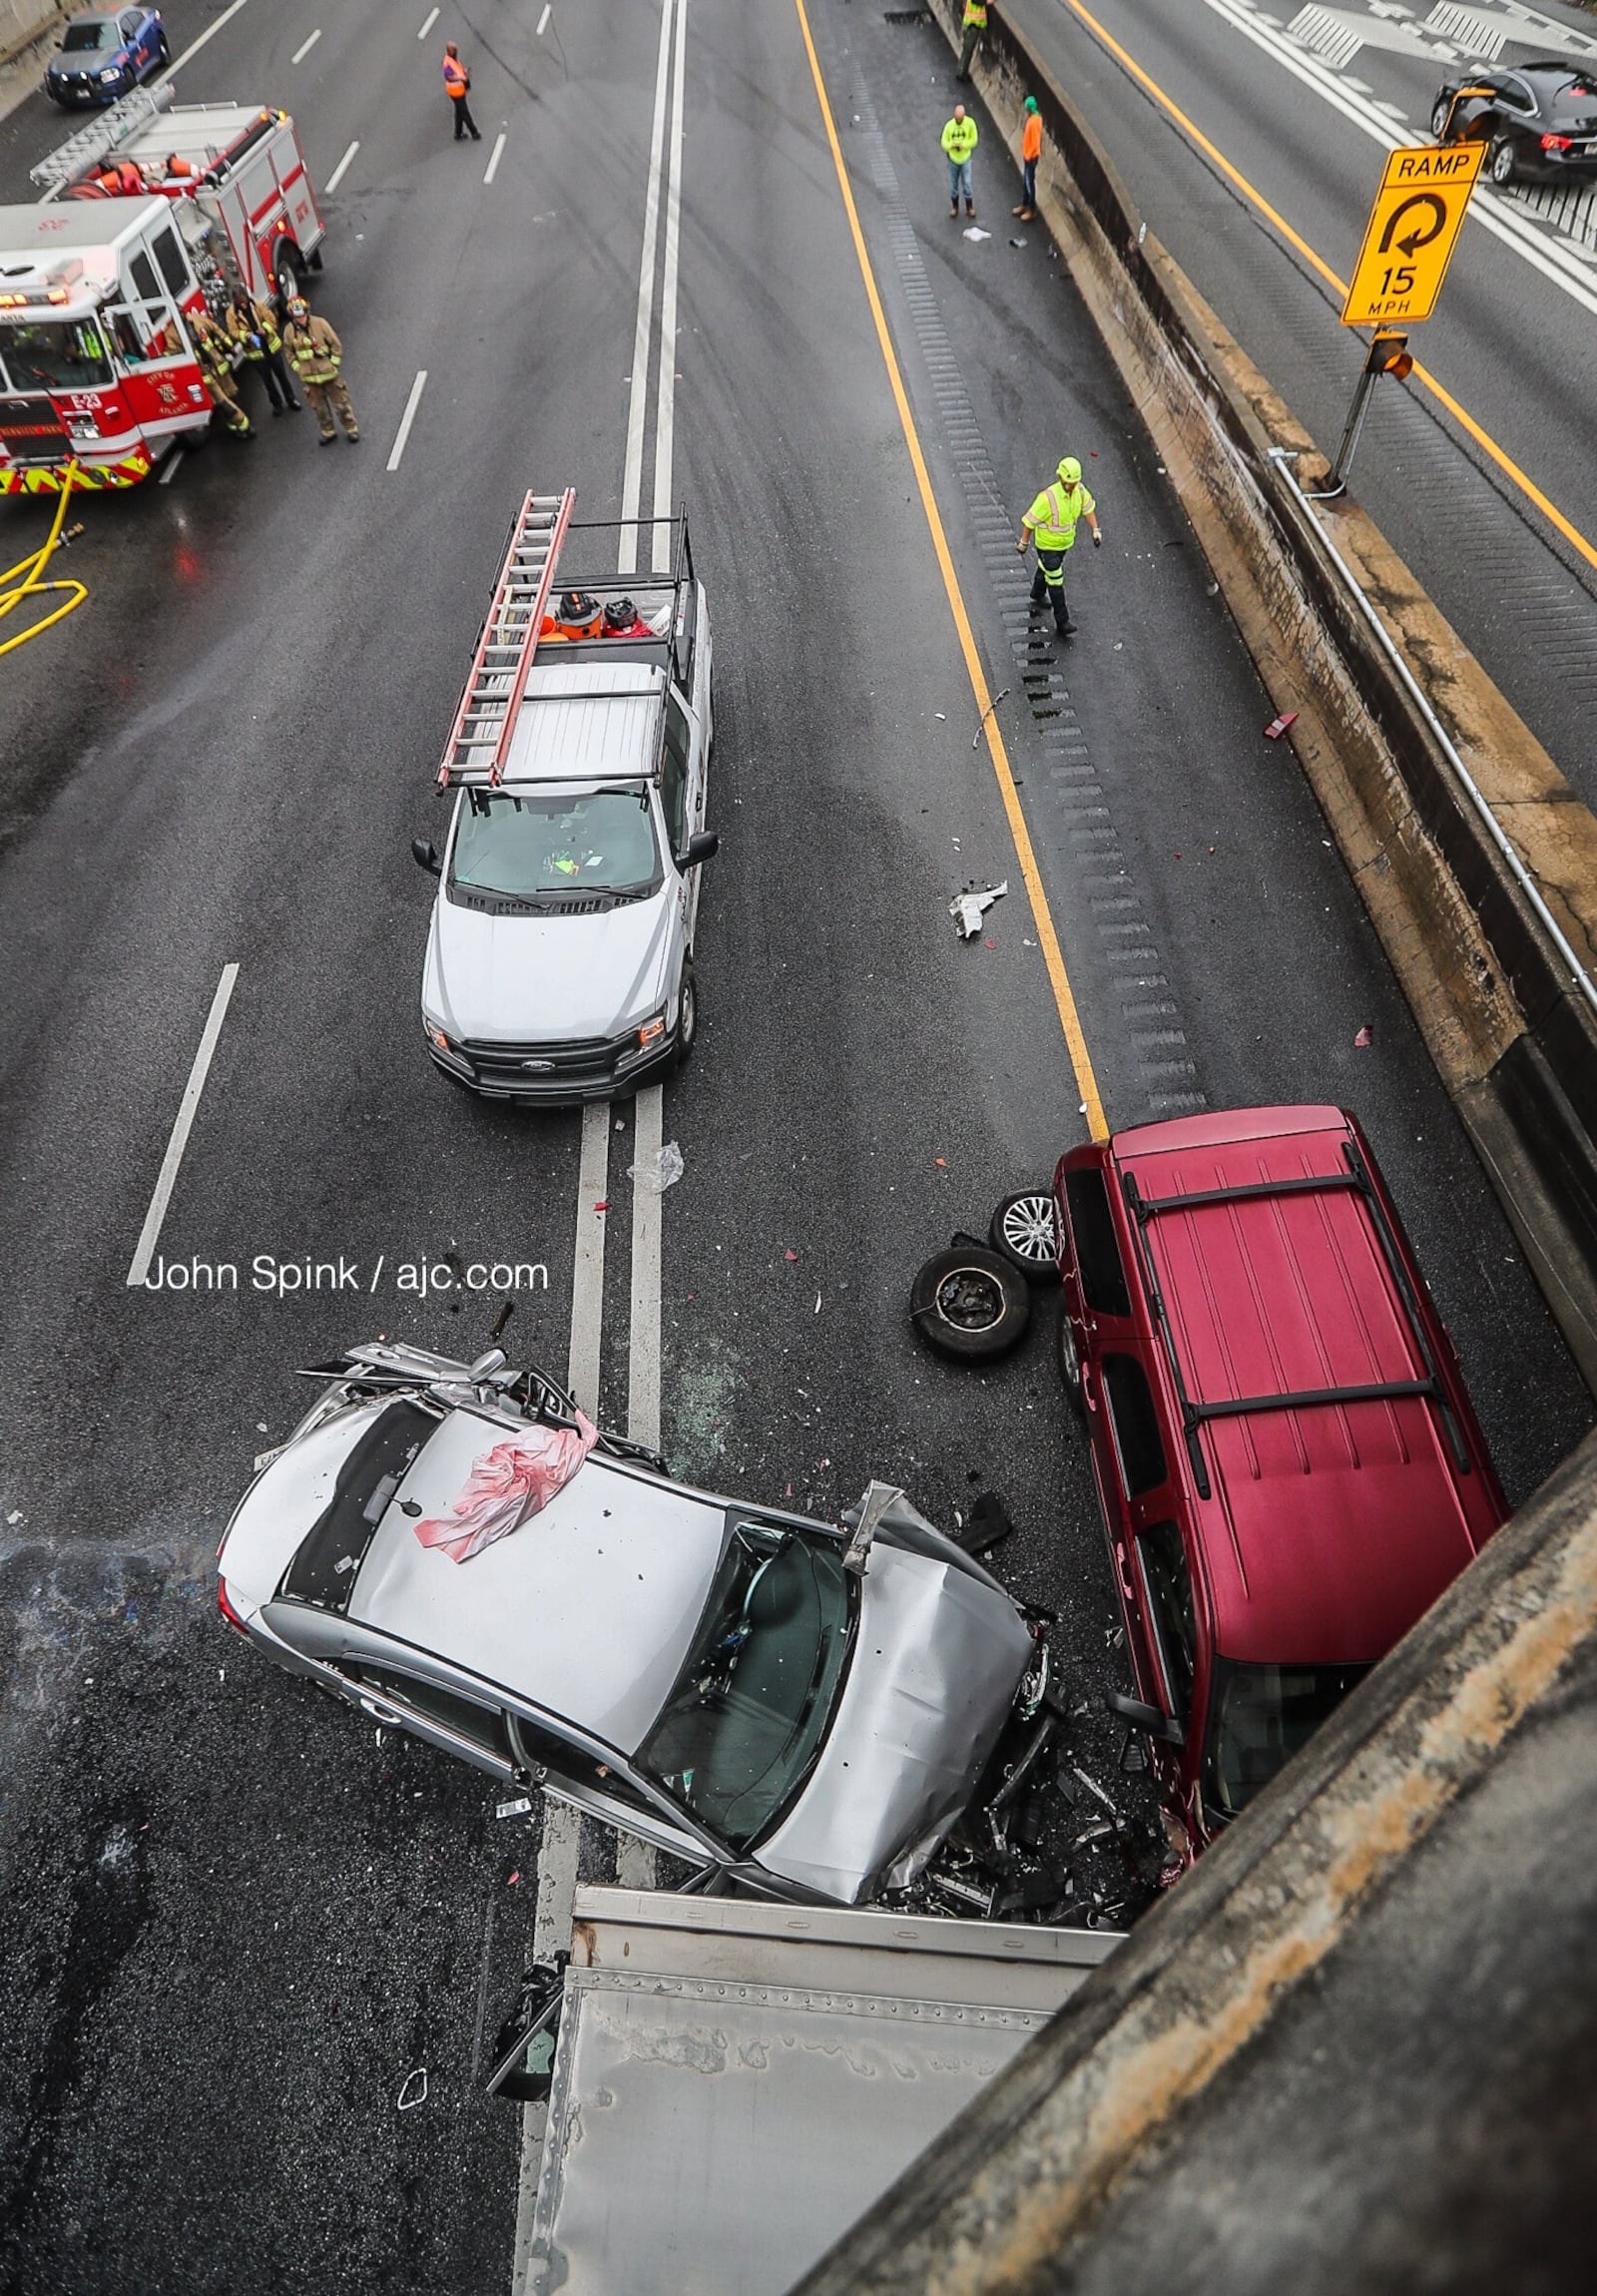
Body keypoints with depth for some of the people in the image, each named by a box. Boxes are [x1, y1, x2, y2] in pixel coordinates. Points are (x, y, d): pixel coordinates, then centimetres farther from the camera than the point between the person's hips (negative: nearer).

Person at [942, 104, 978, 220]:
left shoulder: (970, 123, -15)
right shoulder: (949, 125, -13)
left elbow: (974, 140, -9)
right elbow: (944, 143, -9)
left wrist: (963, 144, -25)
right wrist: (951, 144, -29)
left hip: (965, 159, -1)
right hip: (952, 159, 1)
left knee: (967, 184, 2)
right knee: (953, 184, 13)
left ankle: (970, 207, 20)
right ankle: (954, 207, 33)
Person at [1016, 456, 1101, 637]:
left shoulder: (1079, 490, -12)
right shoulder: (1048, 497, -33)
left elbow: (1088, 507, 6)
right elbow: (1030, 520, -23)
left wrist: (1095, 530, -1)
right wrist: (1024, 543, -13)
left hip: (1065, 542, 7)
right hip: (1047, 545, -7)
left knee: (1046, 569, 31)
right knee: (1055, 583, -2)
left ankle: (1037, 596, 57)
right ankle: (1062, 622, 5)